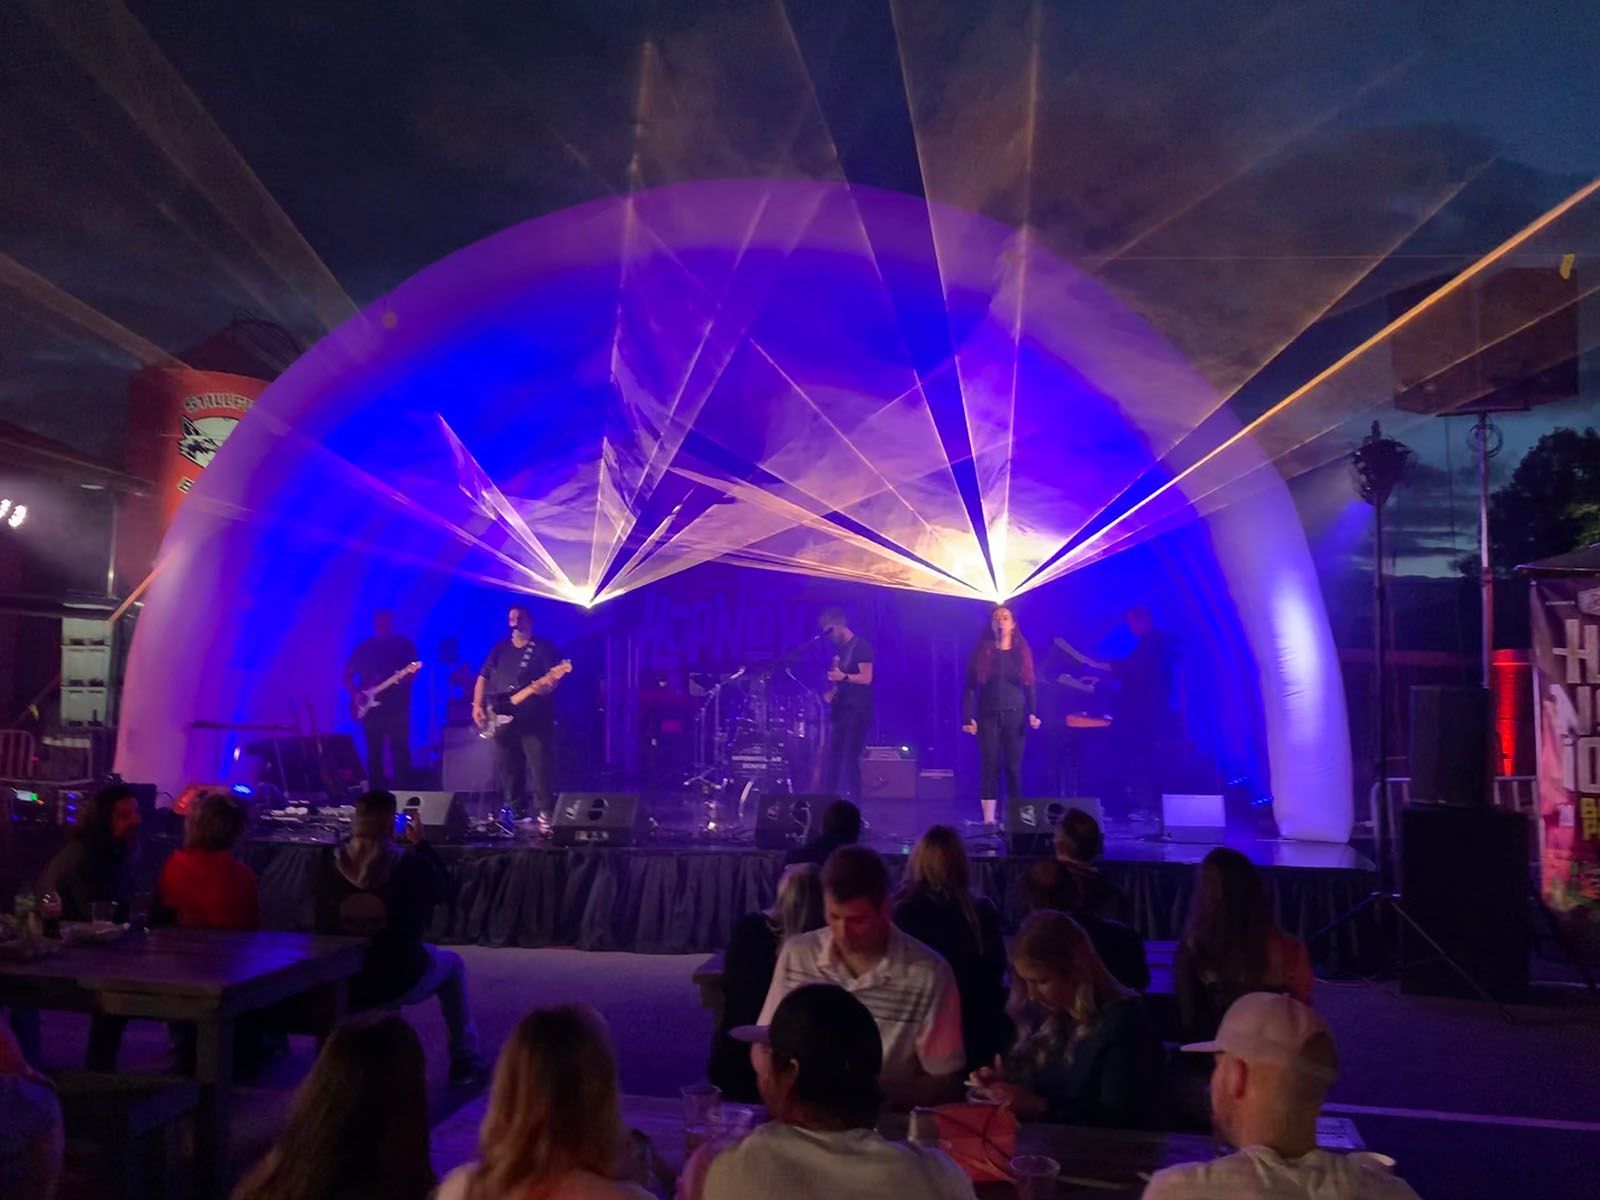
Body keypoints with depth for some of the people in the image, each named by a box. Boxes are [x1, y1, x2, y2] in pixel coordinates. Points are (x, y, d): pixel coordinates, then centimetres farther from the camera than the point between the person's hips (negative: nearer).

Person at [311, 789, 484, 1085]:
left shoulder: (330, 863, -9)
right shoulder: (413, 864, -16)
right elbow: (444, 890, 4)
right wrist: (421, 844, 13)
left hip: (338, 984, 3)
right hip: (398, 982, -3)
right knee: (451, 964, 27)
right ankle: (465, 1061, 28)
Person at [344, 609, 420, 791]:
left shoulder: (404, 645, 3)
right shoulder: (363, 647, 11)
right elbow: (348, 674, 15)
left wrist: (405, 678, -24)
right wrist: (355, 693, -1)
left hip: (397, 707, -3)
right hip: (371, 707, 3)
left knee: (400, 749, -8)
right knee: (374, 752, 7)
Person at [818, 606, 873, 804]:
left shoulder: (861, 646, -8)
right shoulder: (839, 649, 19)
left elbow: (866, 677, -16)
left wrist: (843, 677, -25)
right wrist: (832, 690, 7)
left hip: (857, 712, -9)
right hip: (840, 710, 9)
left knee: (849, 759, -11)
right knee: (831, 759, 7)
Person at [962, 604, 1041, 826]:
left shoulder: (1021, 651, 8)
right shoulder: (982, 651, 4)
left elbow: (1030, 685, 7)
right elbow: (970, 686, 2)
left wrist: (1033, 713, -6)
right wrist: (968, 717, -8)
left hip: (1015, 715, 1)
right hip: (988, 715, -1)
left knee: (1014, 767, 2)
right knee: (990, 766, -4)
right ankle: (989, 820, -4)